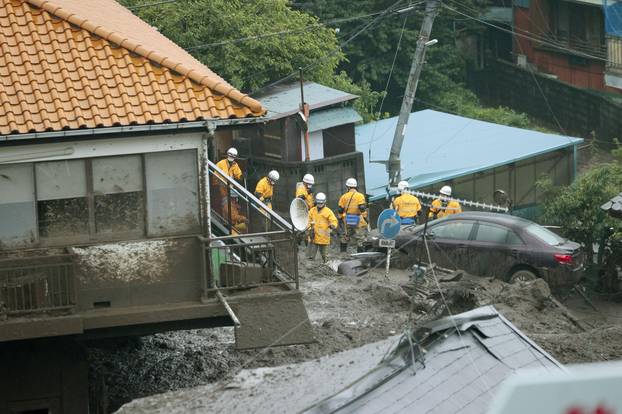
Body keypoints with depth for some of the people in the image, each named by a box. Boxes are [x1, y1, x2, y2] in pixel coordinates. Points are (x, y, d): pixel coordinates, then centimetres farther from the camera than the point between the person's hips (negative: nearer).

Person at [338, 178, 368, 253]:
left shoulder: (344, 197, 6)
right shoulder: (360, 196, -6)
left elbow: (340, 209, 8)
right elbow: (362, 208, -14)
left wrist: (341, 218, 19)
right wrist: (365, 218, -7)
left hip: (347, 221, 4)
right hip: (358, 221, -4)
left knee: (345, 237, 18)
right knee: (360, 239, 1)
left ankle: (343, 252, 19)